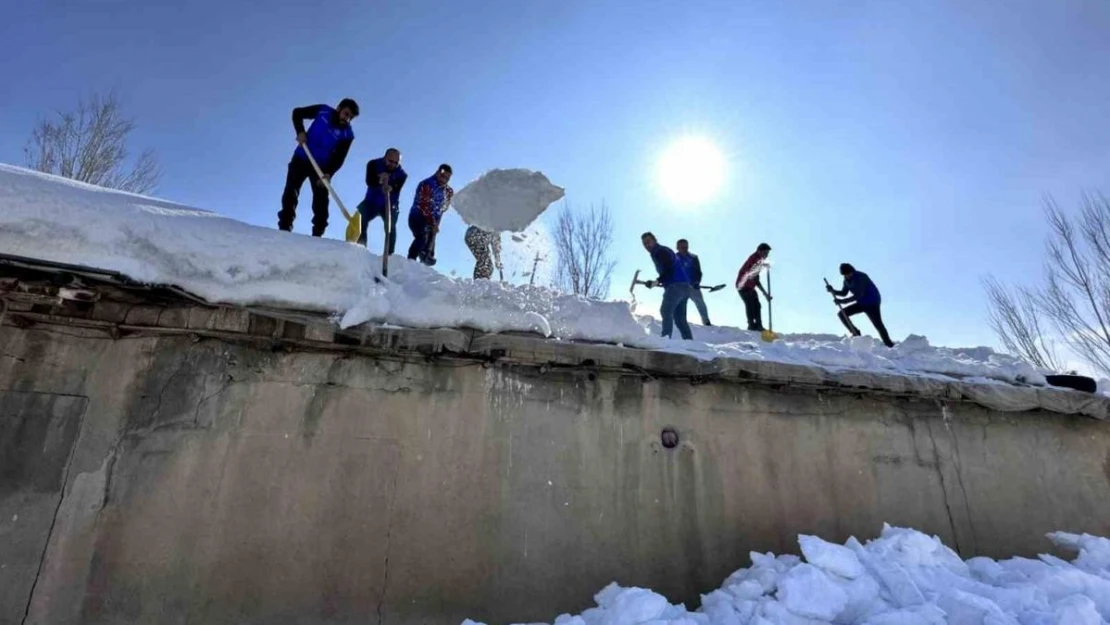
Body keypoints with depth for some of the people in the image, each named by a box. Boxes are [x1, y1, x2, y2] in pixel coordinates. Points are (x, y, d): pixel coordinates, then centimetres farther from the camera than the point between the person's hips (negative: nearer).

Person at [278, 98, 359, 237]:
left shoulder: (347, 135, -14)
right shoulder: (323, 111, -11)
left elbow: (339, 158, -15)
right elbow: (297, 113, 1)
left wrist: (329, 173, -30)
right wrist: (300, 131, -16)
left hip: (321, 167, 0)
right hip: (301, 159, 1)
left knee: (321, 202, -7)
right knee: (291, 193, -6)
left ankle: (317, 235, -3)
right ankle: (284, 228, -3)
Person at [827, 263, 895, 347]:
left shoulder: (860, 277, -23)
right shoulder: (847, 280, 1)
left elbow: (858, 295, -29)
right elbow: (844, 293, 10)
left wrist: (843, 301, -33)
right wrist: (833, 291, -7)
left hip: (872, 303, -8)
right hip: (862, 303, 8)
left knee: (878, 324, -14)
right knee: (842, 314, -2)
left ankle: (889, 344, -3)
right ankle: (855, 333, 4)